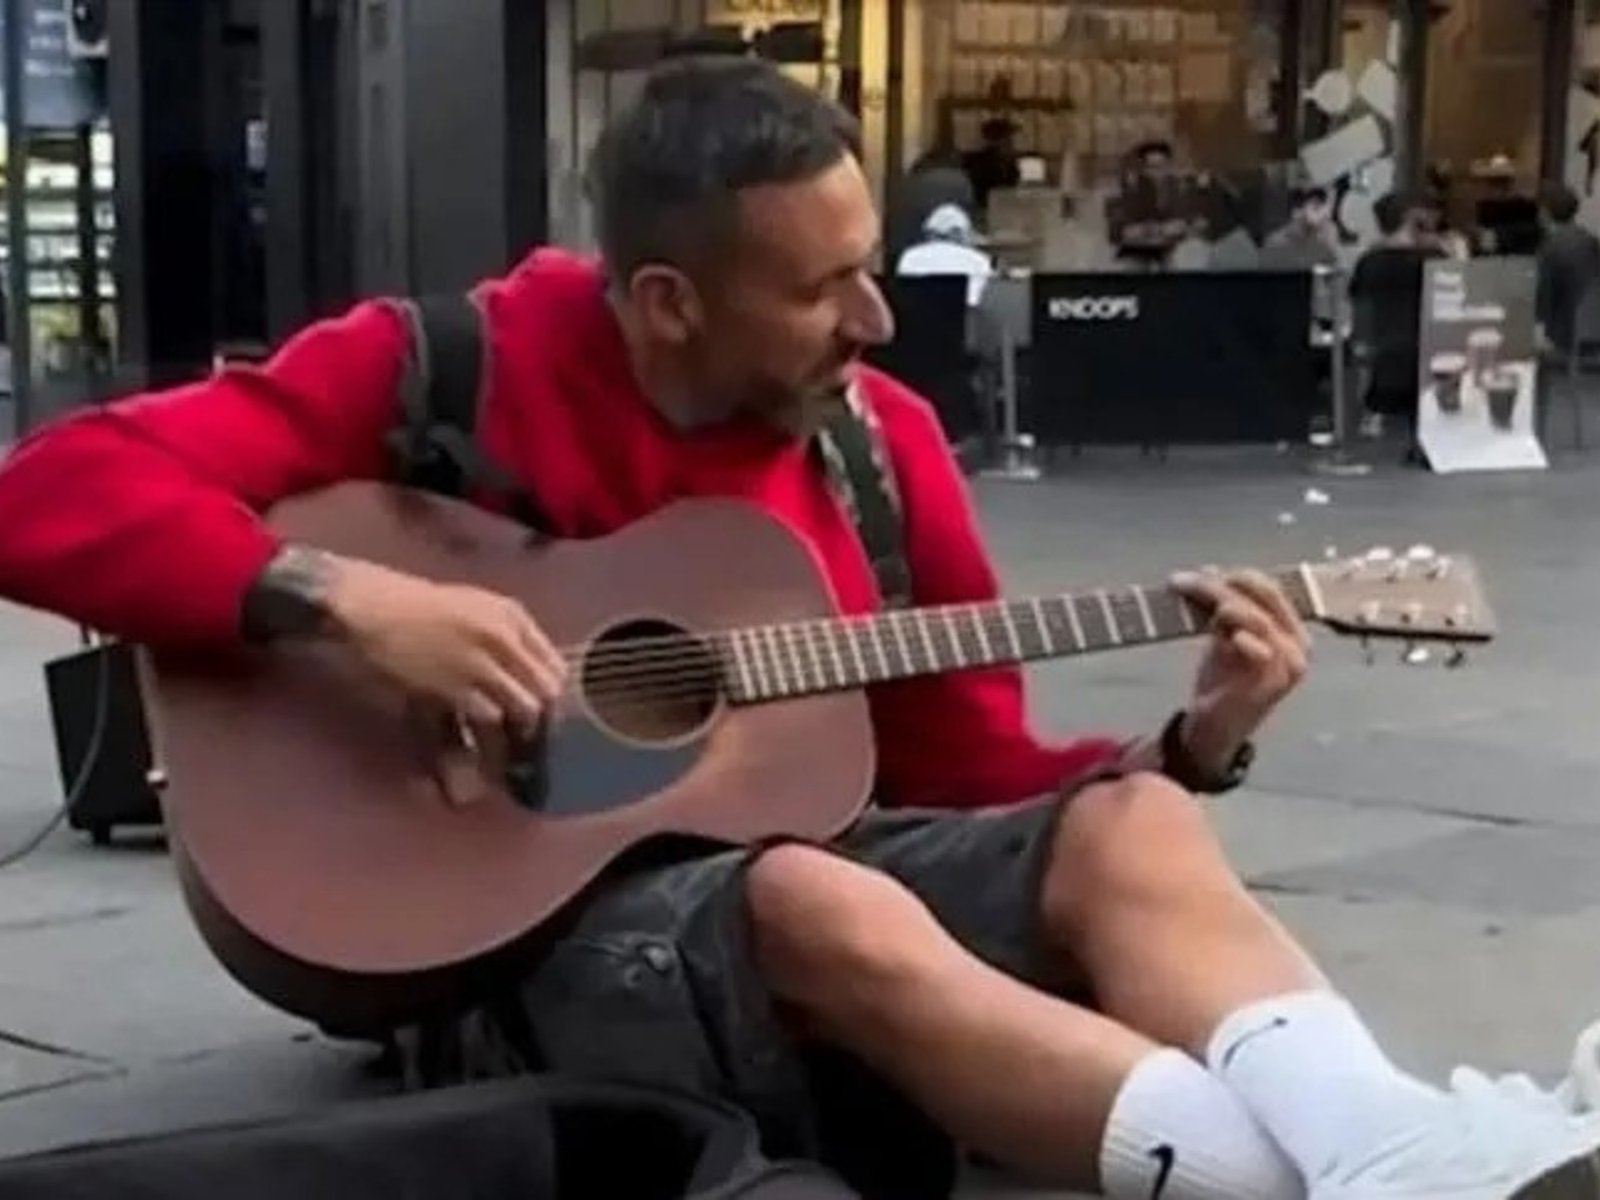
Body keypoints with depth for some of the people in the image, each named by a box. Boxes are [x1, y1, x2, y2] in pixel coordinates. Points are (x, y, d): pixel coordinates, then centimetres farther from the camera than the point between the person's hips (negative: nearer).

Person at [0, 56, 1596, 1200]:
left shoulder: (878, 436, 5)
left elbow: (966, 770, 12)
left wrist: (1192, 743, -6)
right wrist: (348, 598, -27)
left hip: (827, 866, 5)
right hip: (565, 921, -5)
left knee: (1127, 828, -23)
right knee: (825, 904, -37)